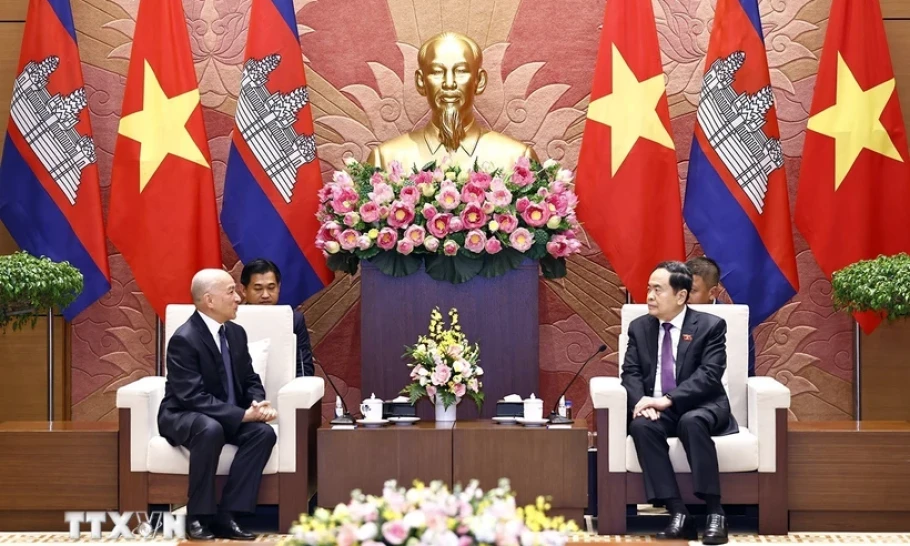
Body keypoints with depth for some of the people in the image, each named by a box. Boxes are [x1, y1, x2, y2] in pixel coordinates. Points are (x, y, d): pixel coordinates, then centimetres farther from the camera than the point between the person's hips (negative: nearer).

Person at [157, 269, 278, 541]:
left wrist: (258, 405, -15)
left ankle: (226, 515, -21)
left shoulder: (236, 333, 5)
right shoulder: (184, 339, -19)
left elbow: (250, 381, 10)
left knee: (264, 432, -23)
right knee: (211, 430, -39)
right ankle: (198, 517, -26)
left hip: (230, 417, 7)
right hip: (183, 416, -7)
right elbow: (194, 397, -26)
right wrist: (244, 414, -31)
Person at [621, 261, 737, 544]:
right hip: (656, 408, 3)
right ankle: (678, 514, -33)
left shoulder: (710, 326, -2)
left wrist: (667, 400, -26)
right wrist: (642, 401, -19)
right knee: (641, 425, -32)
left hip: (701, 407, -3)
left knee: (692, 422, -38)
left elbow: (709, 375, -14)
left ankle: (715, 513, -32)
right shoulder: (639, 327, 11)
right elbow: (631, 372, 4)